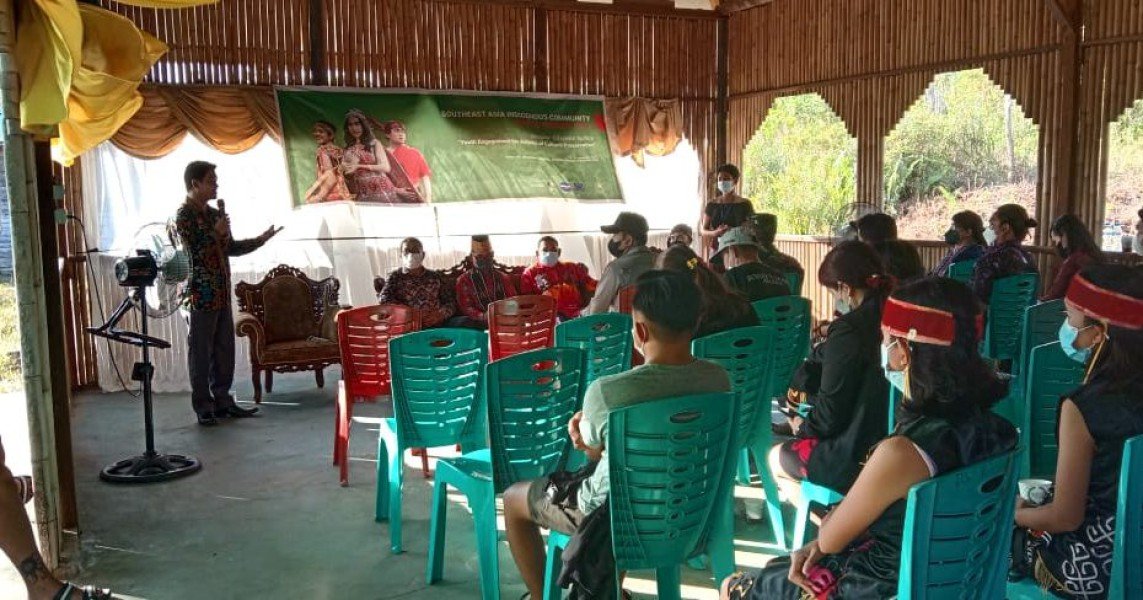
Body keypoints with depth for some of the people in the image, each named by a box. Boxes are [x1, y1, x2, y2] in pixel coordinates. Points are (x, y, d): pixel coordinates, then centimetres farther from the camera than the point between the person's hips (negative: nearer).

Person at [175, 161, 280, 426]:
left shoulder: (214, 214, 14)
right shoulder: (184, 216, -10)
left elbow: (231, 248, 20)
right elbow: (194, 252, -17)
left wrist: (261, 239, 13)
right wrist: (217, 232, -14)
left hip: (222, 293, 8)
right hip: (201, 295, -8)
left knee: (224, 350, 11)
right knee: (201, 352, 0)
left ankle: (222, 400, 20)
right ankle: (203, 407, 8)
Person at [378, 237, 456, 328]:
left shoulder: (435, 276, 20)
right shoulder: (395, 277, 13)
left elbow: (450, 302, 14)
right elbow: (383, 299, -3)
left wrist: (441, 314, -8)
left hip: (437, 327, 2)